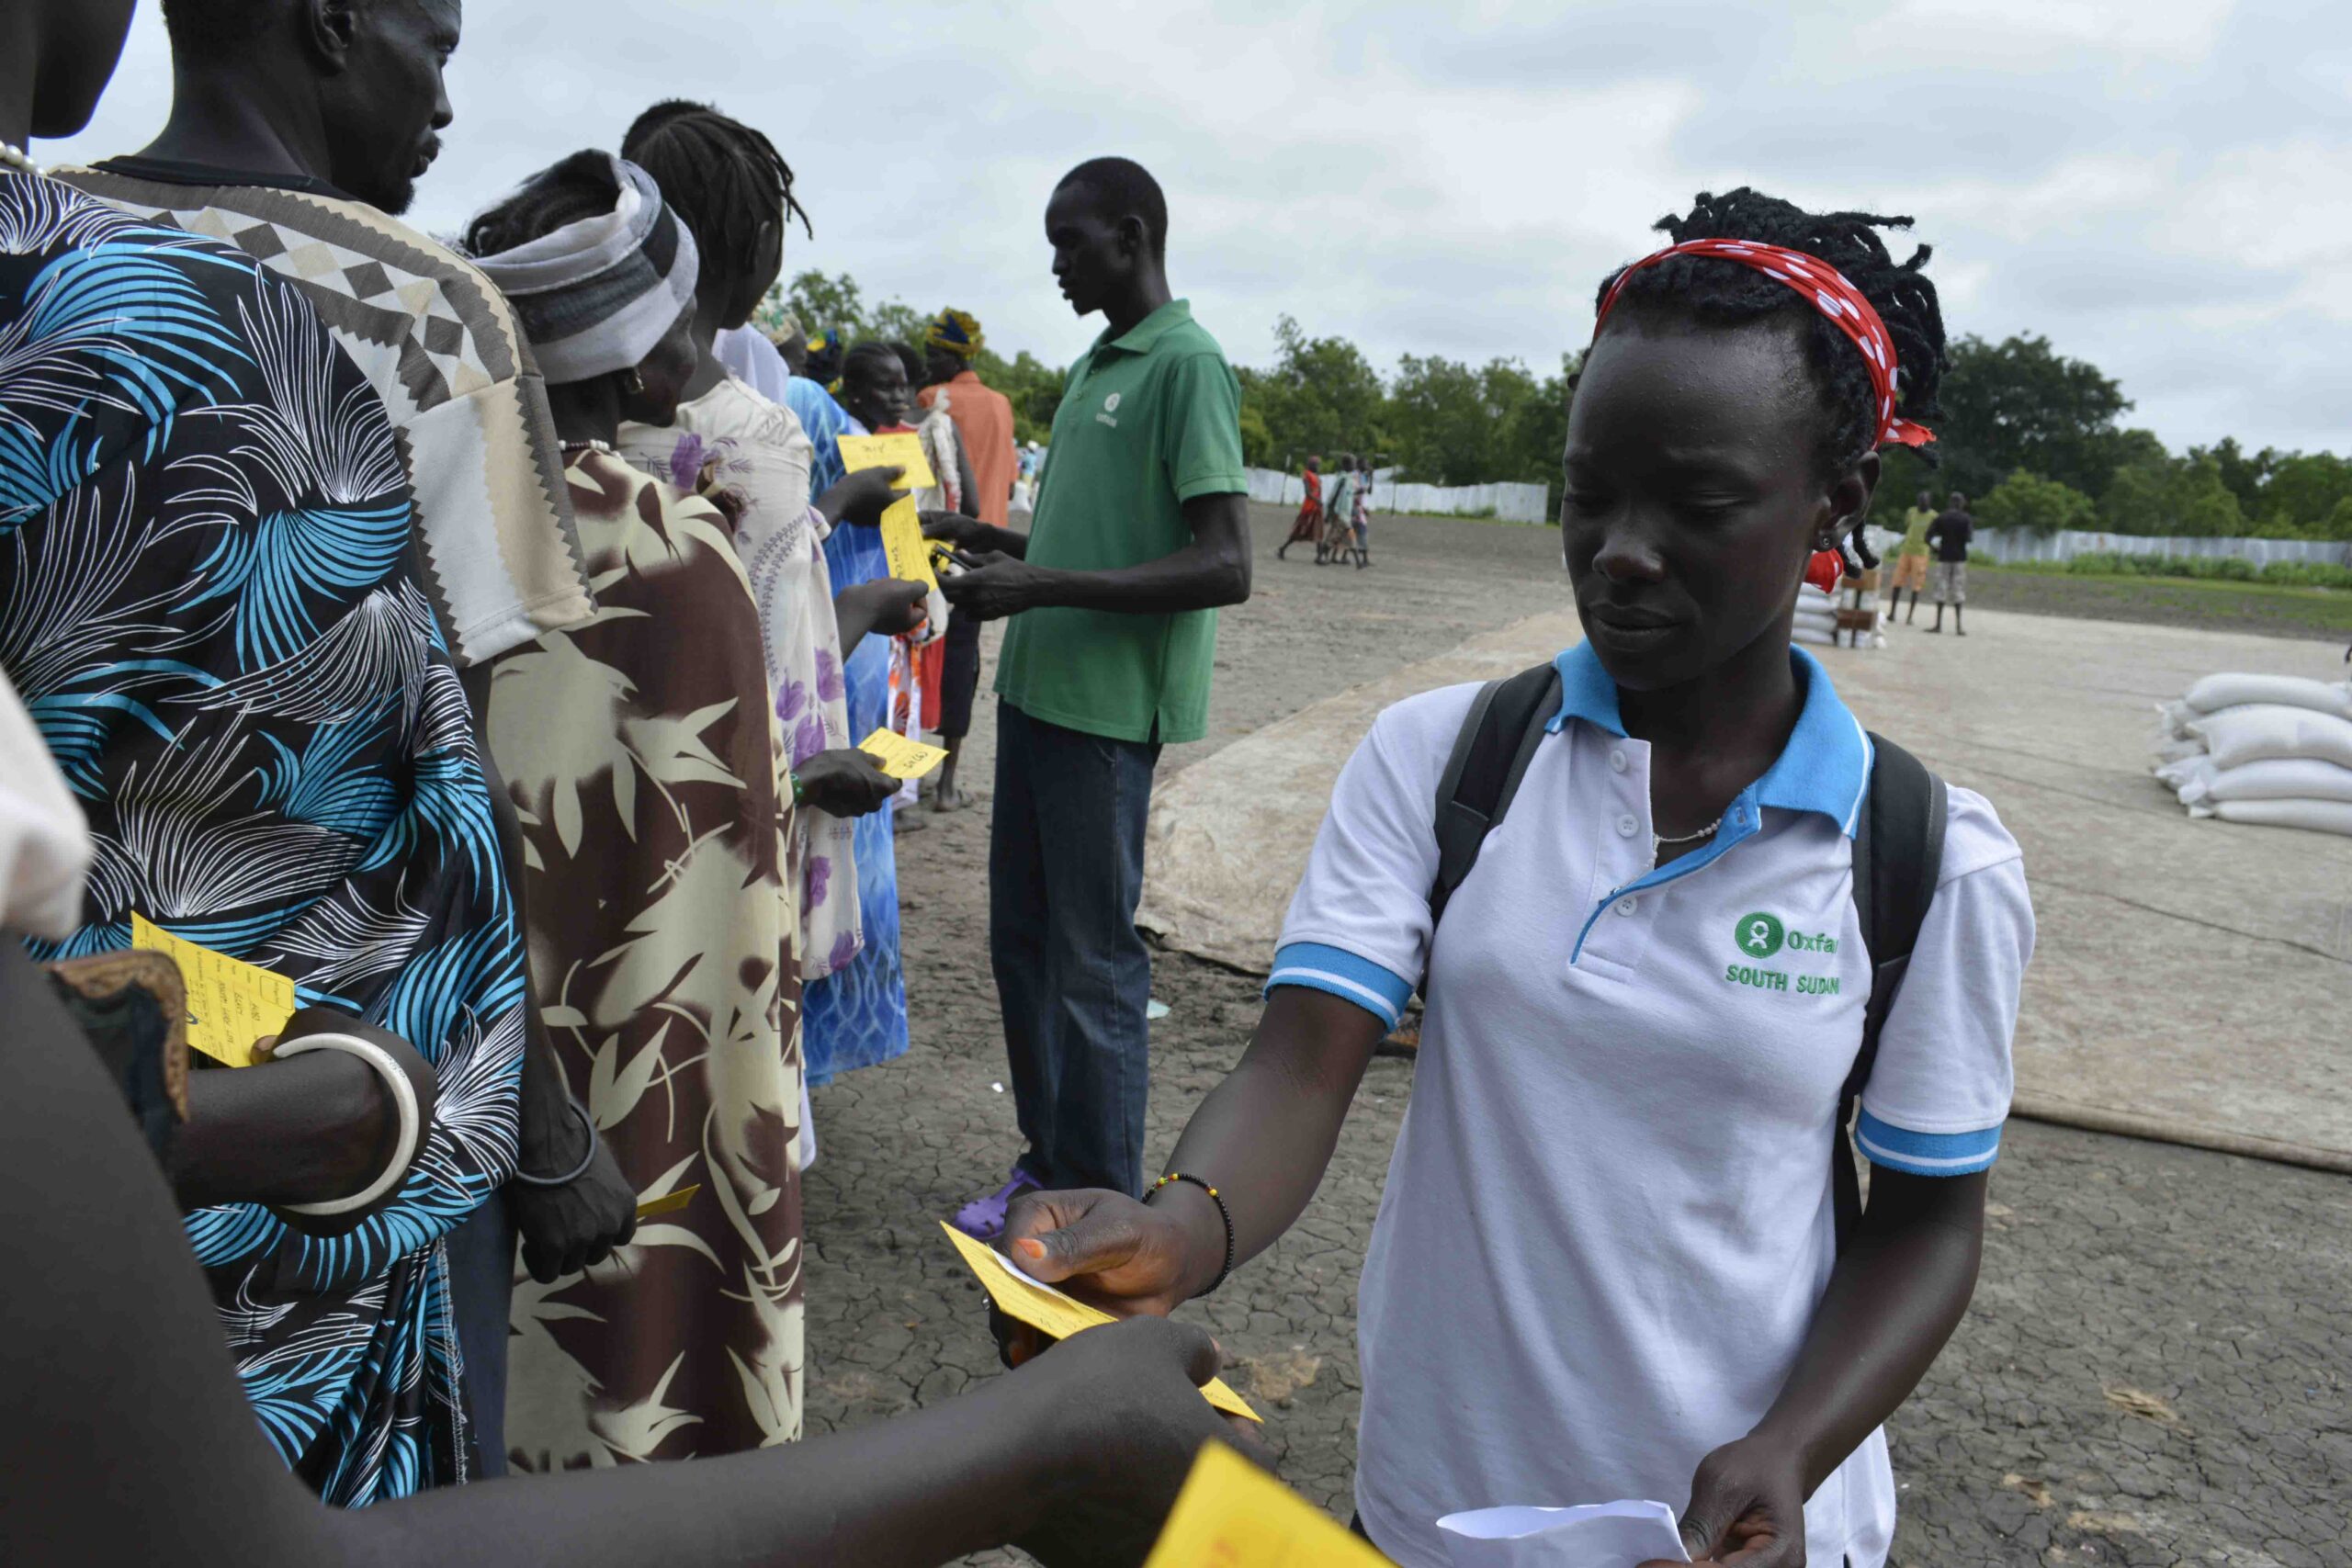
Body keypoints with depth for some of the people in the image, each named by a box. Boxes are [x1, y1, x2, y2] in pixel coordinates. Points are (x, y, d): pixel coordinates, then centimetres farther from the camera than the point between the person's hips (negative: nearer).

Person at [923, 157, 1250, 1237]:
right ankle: (1048, 1161, 31)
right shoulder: (1092, 368, 17)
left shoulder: (1185, 363, -11)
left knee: (1092, 960, 0)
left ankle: (1103, 1215, 15)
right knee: (1021, 939, 15)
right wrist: (990, 541, 10)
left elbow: (1224, 565, -20)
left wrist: (1042, 587, -23)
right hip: (1036, 690, 9)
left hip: (1107, 708, -9)